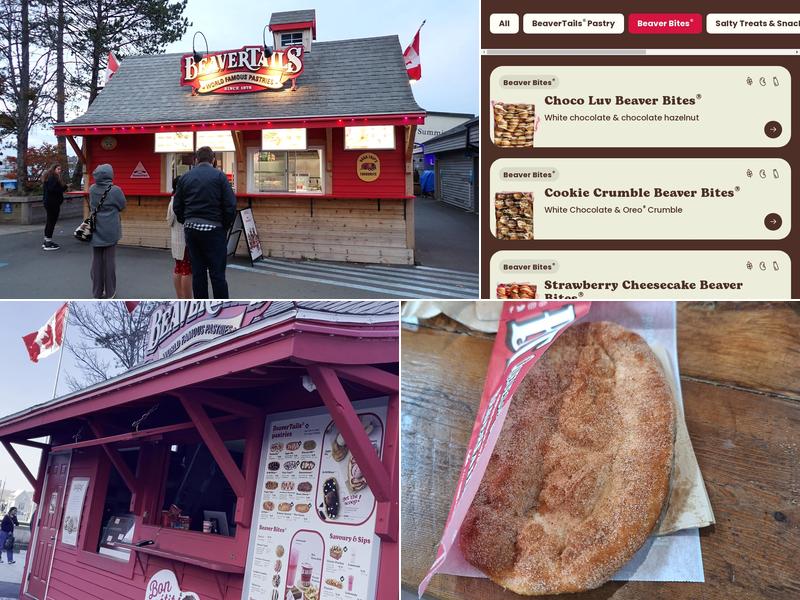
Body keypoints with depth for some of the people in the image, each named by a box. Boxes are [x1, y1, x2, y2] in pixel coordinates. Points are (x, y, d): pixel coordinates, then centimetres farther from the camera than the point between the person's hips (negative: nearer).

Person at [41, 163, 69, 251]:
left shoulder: (49, 177, 17)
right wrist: (65, 187, -18)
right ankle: (48, 243, -6)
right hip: (53, 203, -11)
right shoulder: (52, 177, -14)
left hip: (48, 202, 11)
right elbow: (52, 189, -25)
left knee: (49, 221, 17)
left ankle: (46, 241, 24)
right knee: (52, 221, -7)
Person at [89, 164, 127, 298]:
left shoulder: (92, 190, -3)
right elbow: (122, 206, -1)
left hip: (96, 231, 3)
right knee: (109, 260, 6)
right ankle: (109, 291, 11)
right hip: (110, 231, -3)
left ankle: (97, 291, 14)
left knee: (96, 261, 10)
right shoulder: (115, 190, -14)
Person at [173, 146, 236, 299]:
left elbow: (177, 206, 8)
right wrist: (226, 226, 4)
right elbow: (230, 205, -8)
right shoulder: (219, 176, -2)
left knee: (197, 272, 8)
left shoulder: (185, 177, 9)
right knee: (217, 273, -2)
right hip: (214, 229, -4)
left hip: (191, 229, 4)